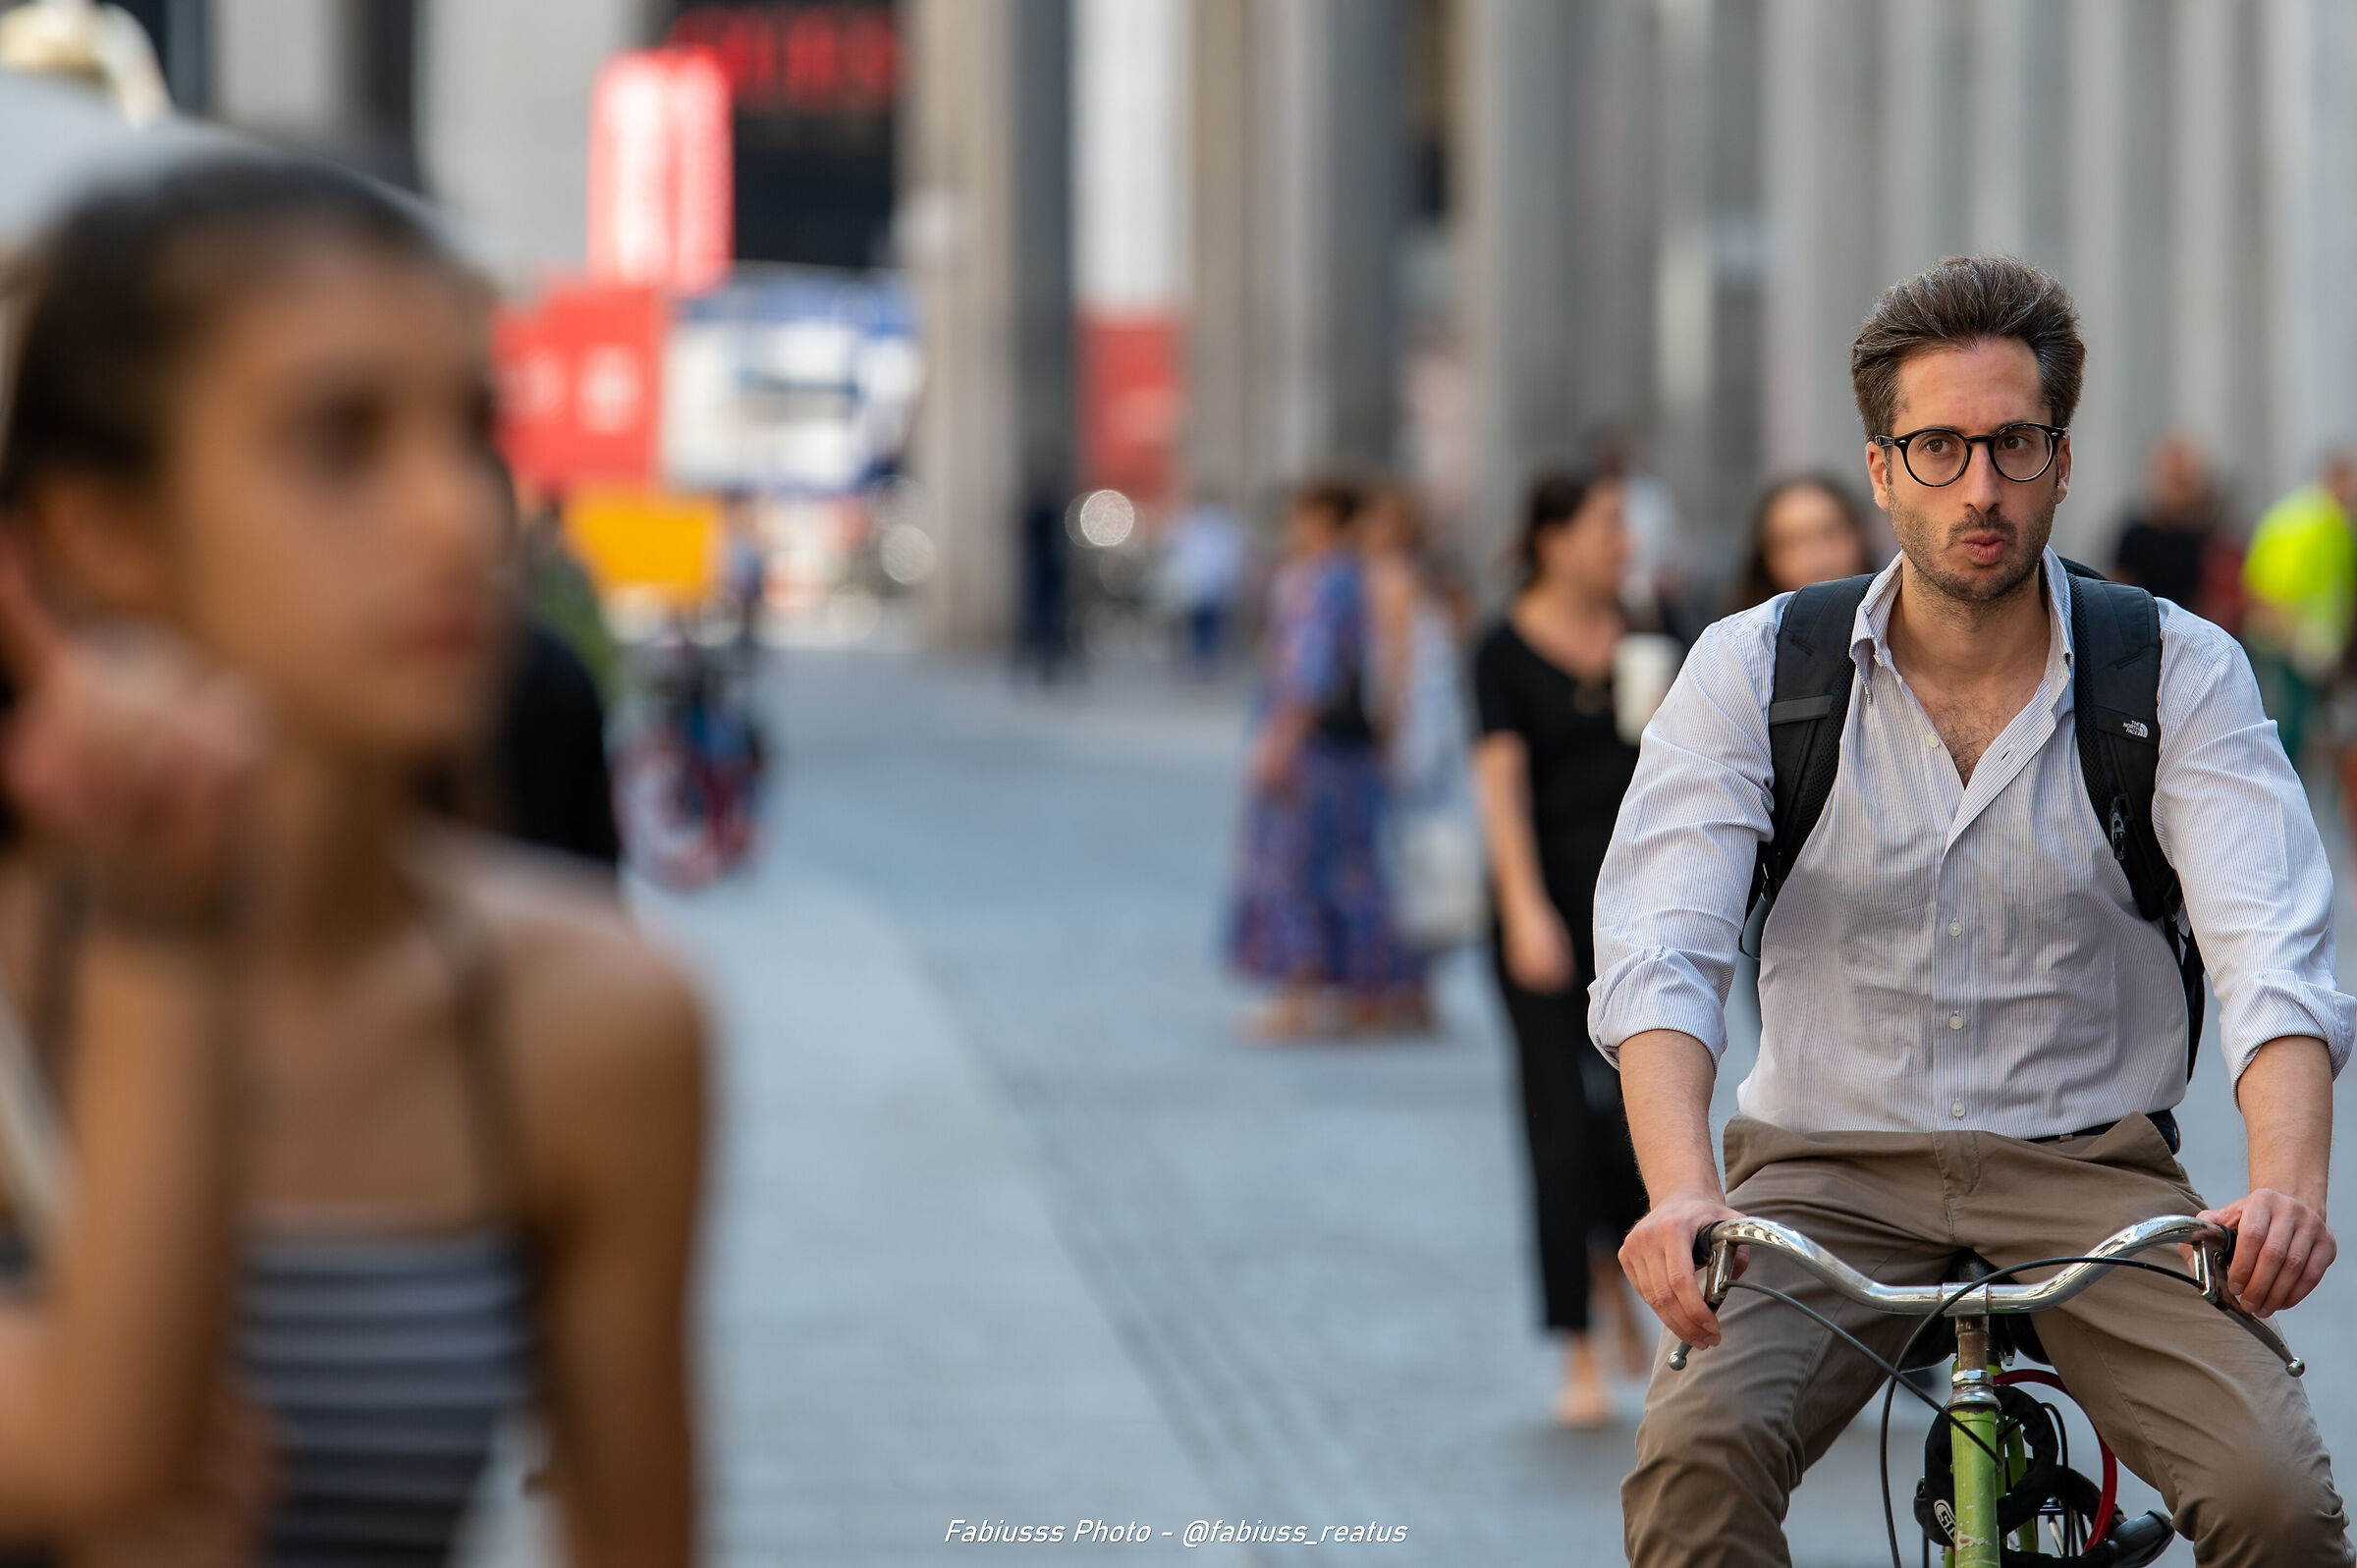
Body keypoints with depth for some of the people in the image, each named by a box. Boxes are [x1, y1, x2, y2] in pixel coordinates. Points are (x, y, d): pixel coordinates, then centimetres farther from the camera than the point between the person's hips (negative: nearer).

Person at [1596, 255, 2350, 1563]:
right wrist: (1682, 1192, -33)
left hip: (2088, 1172, 0)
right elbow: (1659, 952, -12)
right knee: (1696, 1458, -29)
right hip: (1830, 1173, 0)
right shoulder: (1751, 670, 0)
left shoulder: (2183, 675, 0)